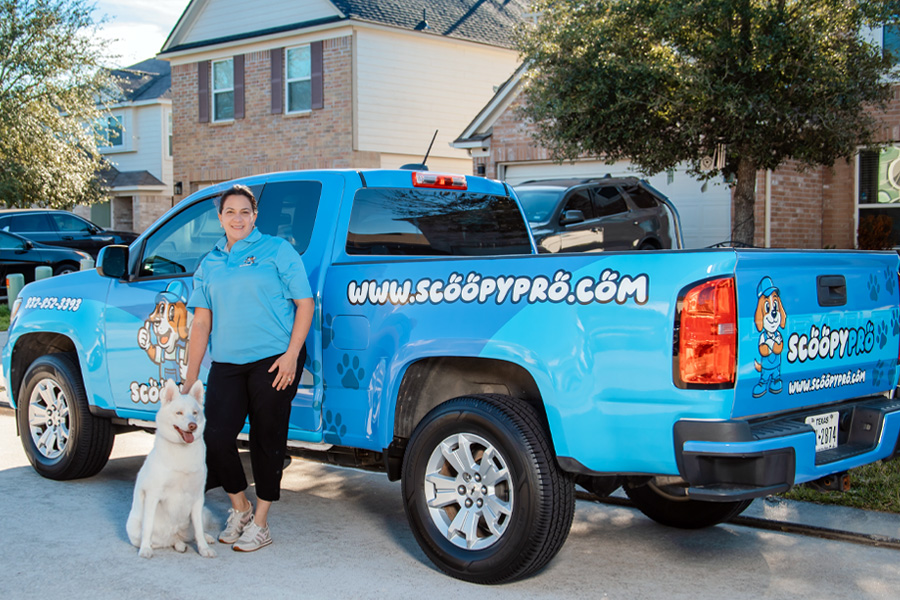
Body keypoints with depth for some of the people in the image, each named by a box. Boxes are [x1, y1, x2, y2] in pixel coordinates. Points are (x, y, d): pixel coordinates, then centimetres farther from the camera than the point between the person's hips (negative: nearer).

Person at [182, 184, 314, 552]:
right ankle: (239, 508, 20)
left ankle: (260, 523, 16)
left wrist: (291, 354, -12)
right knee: (215, 437, -5)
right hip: (226, 365, 4)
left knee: (266, 440, 2)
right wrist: (191, 377, 10)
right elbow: (201, 322, 14)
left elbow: (305, 304, -2)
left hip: (274, 361, -4)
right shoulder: (210, 264, 14)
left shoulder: (276, 251, 2)